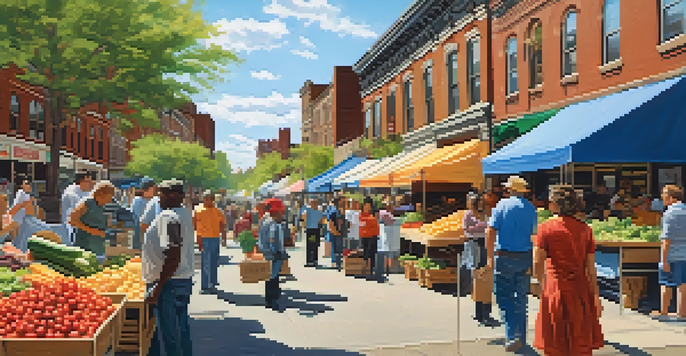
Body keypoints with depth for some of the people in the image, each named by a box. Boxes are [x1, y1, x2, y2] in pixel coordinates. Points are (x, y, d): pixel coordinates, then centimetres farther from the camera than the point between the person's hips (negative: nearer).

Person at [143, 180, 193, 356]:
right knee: (182, 332, 17)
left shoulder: (169, 217, -19)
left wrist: (157, 289, -23)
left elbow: (173, 258, -26)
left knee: (169, 336, -1)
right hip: (184, 281, 10)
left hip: (169, 283, -10)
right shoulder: (185, 213, 12)